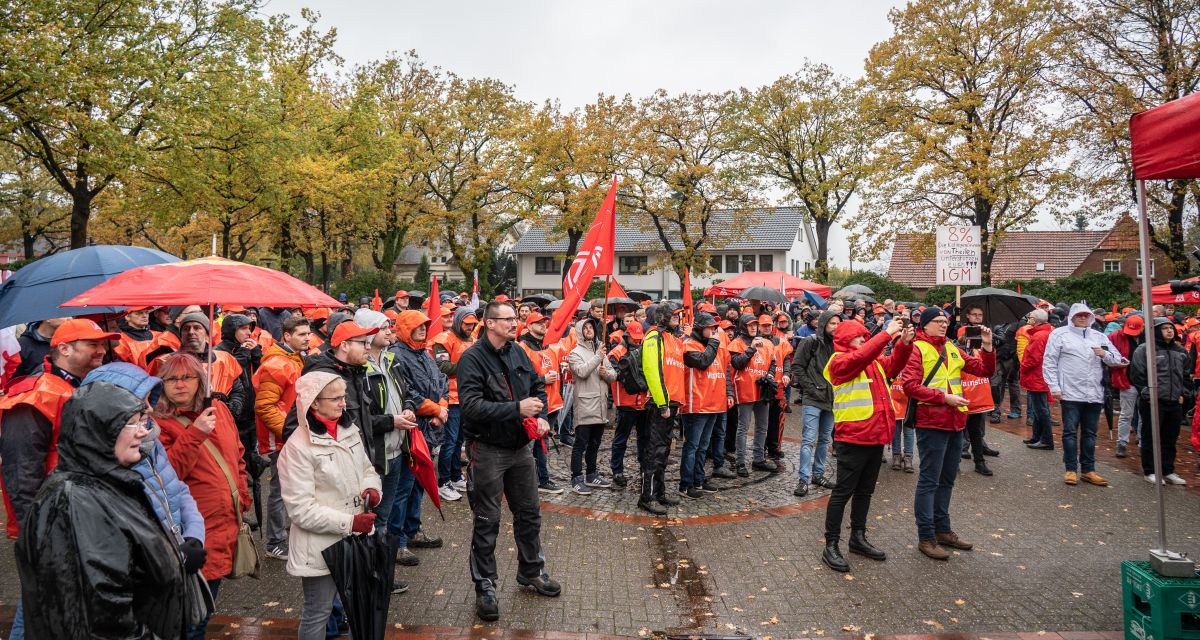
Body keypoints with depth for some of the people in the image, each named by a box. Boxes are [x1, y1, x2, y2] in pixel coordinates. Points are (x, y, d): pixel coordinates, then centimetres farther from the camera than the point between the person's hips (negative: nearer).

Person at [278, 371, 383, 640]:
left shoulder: (349, 430, 2)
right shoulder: (298, 447, -18)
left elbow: (367, 468, 16)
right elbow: (301, 509, -19)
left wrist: (371, 487, -7)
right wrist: (348, 522, -23)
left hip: (357, 537, 6)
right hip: (322, 545, -6)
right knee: (318, 612, 9)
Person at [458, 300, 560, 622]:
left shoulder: (518, 353, 4)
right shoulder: (472, 359, -17)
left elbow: (538, 386, 15)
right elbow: (471, 406, -26)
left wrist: (541, 416, -4)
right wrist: (517, 408, -30)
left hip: (521, 447, 7)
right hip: (487, 449, -6)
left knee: (529, 513, 18)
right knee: (487, 522, 6)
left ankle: (531, 571, 38)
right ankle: (484, 586, 21)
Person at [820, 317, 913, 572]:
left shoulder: (874, 360, 14)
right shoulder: (840, 360, -9)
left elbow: (893, 366, 3)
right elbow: (861, 356, -27)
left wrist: (904, 343, -12)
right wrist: (887, 334, -26)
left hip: (875, 436, 8)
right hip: (852, 437, -8)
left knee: (865, 490, 17)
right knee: (843, 492, -2)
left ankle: (858, 537, 31)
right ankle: (831, 546, 5)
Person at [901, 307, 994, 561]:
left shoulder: (952, 348, 13)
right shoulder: (917, 349, -8)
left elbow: (984, 370, 13)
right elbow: (910, 386, -18)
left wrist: (987, 347, -2)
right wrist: (945, 398, -20)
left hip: (955, 422, 8)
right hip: (931, 423, -8)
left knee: (947, 479, 16)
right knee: (929, 480, -2)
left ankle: (942, 530, 29)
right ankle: (926, 537, 7)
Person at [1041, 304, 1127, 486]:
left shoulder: (1099, 337, 15)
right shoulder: (1059, 334, 1)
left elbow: (1117, 360, 14)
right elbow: (1049, 362, -3)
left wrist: (1105, 354, -8)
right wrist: (1054, 387, -9)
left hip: (1094, 394, 4)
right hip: (1070, 394, -4)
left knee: (1090, 433, 10)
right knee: (1070, 432, 1)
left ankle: (1088, 470, 18)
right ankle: (1071, 469, 9)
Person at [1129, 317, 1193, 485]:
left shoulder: (1181, 352, 14)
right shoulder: (1144, 350, -6)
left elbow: (1186, 376, 21)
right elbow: (1137, 375, -9)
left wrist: (1183, 394, 11)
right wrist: (1147, 393, -13)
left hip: (1175, 402, 6)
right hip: (1152, 402, -6)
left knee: (1170, 439, 12)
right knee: (1151, 438, 2)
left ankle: (1168, 471, 23)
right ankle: (1150, 471, 11)